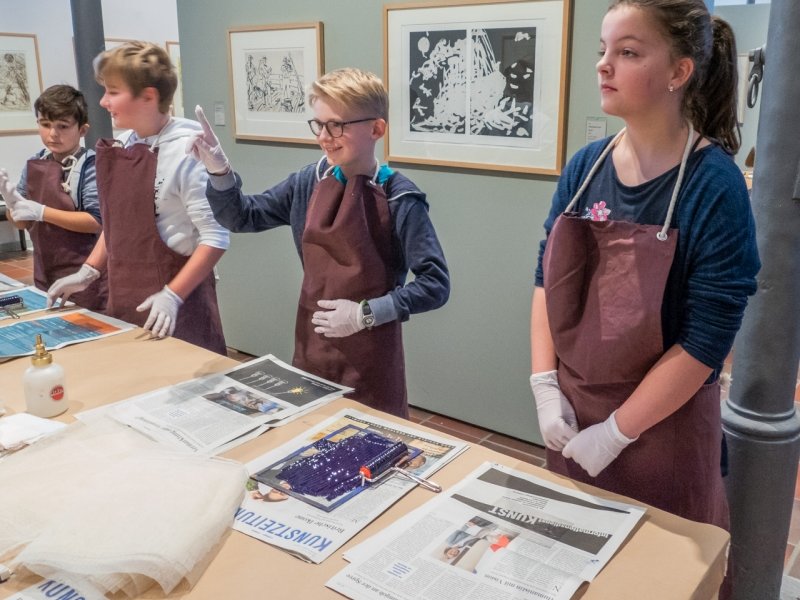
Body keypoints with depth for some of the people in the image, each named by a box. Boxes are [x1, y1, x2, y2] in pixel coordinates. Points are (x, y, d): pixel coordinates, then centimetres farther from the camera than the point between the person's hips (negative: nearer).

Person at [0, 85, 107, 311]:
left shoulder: (90, 165, -12)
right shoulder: (34, 164, 6)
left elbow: (96, 221, -19)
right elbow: (21, 223, 10)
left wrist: (41, 212, -20)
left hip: (84, 276, -6)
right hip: (44, 274, 6)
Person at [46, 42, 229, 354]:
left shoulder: (186, 151, -17)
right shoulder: (122, 145, 5)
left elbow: (215, 238, -19)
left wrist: (172, 295, -21)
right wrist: (88, 271, 11)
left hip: (172, 303, -7)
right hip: (124, 299, 7)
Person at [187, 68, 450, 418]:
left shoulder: (399, 199, -15)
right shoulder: (309, 183, 0)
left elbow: (435, 285, -17)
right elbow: (242, 217, 8)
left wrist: (366, 313, -21)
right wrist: (219, 172, -10)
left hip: (370, 356, -4)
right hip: (312, 346, 5)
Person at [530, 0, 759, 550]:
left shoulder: (715, 185, -17)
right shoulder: (585, 166, -2)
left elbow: (707, 339, -18)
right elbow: (546, 279, 3)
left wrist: (616, 431, -15)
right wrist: (546, 387, -6)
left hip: (662, 424, -4)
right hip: (572, 412, 5)